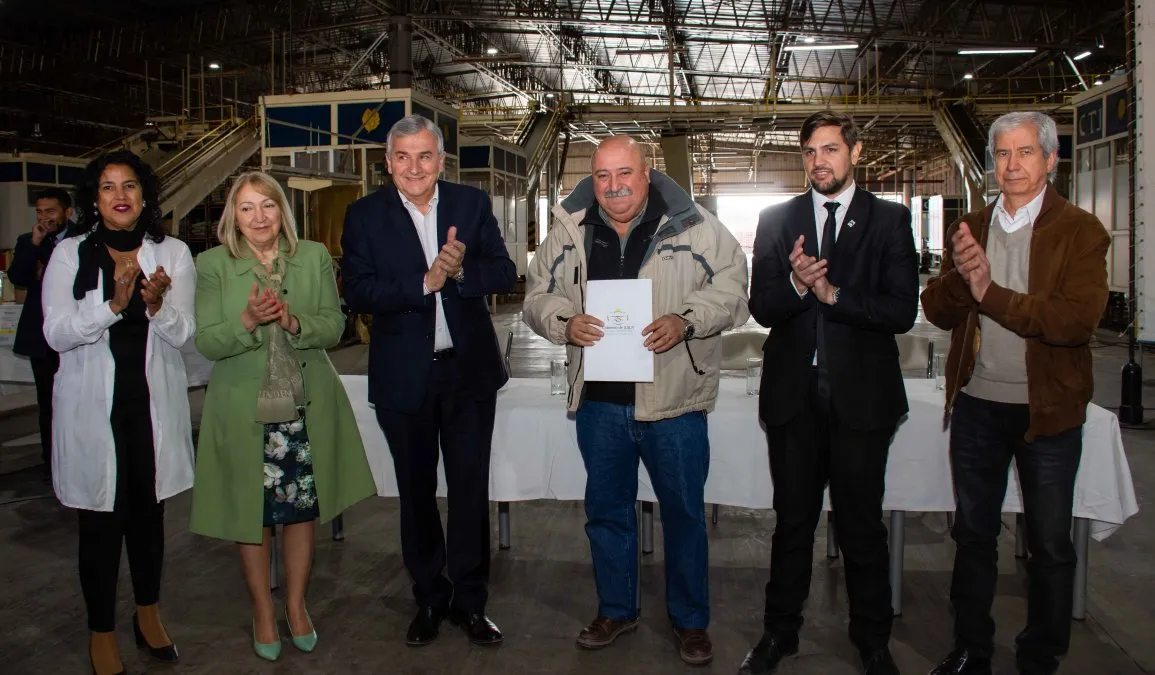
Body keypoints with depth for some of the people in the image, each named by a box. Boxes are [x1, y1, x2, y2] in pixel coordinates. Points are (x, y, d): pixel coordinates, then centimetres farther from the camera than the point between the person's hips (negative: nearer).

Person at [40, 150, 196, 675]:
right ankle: (101, 632, 22)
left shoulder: (173, 253, 2)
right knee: (100, 520, 5)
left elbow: (183, 333, -4)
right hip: (92, 406, -1)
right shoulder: (70, 254, -1)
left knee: (149, 511, 14)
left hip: (154, 402, 2)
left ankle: (149, 612, 34)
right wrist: (114, 304, -25)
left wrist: (157, 304, -24)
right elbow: (56, 334, -10)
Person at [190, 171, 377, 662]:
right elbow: (206, 342, -7)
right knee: (252, 515, 10)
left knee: (302, 510, 11)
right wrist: (248, 321, -25)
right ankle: (262, 610, 31)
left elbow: (333, 327, -2)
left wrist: (293, 321, -21)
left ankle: (296, 604, 32)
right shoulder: (212, 265, -2)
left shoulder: (314, 257, 2)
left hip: (306, 409, 1)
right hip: (244, 411, -1)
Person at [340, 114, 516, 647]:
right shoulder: (365, 215, -3)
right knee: (416, 493, 15)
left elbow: (505, 274, -4)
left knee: (470, 491, 9)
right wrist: (425, 282, -23)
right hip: (403, 376, 0)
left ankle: (469, 600, 26)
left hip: (469, 369, 0)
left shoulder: (472, 204, 1)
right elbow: (358, 292, -13)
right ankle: (429, 598, 33)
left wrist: (461, 270, -24)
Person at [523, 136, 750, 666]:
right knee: (606, 508, 16)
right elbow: (539, 294, 9)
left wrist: (686, 321, -20)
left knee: (684, 511, 10)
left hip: (674, 400, -2)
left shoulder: (693, 225, -5)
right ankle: (615, 610, 37)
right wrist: (563, 322, -11)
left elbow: (732, 285, -4)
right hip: (598, 400, 3)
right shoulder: (569, 230, 5)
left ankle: (691, 620, 31)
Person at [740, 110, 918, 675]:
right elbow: (762, 308, -1)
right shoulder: (776, 220, 7)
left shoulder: (889, 220, 2)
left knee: (862, 523, 9)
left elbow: (902, 310, -8)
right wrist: (796, 285, -20)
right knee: (793, 520, 13)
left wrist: (833, 294, -16)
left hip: (860, 395, -1)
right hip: (793, 394, 2)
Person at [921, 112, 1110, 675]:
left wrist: (990, 294, -21)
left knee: (1050, 545, 10)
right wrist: (960, 275, -21)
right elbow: (937, 311, -1)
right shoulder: (970, 227, 7)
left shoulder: (1080, 231, -6)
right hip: (977, 405, 4)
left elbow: (1080, 317, -20)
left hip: (1049, 411, -3)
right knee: (973, 534, 15)